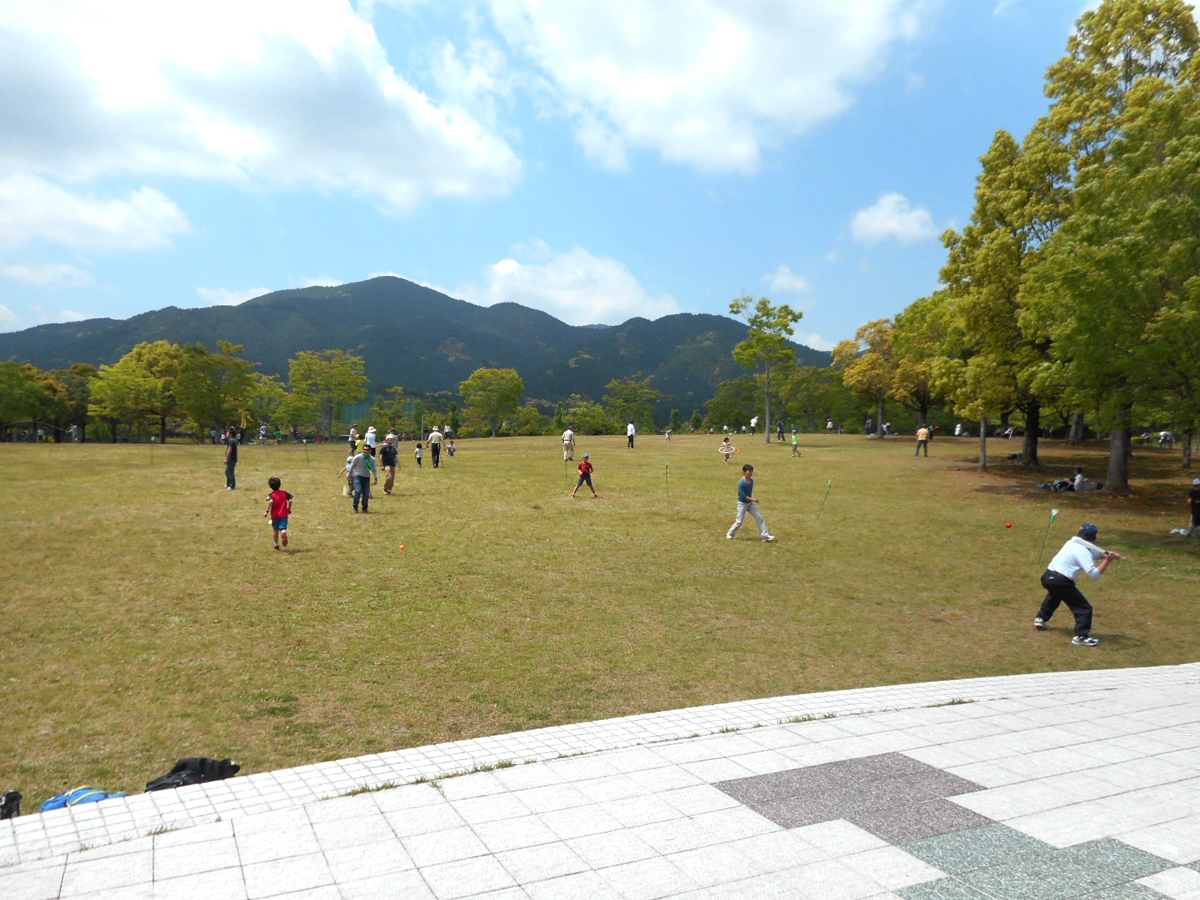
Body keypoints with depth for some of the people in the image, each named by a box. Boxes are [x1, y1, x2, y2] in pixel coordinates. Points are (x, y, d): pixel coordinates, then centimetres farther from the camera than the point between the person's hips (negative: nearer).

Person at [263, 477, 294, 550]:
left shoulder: (271, 495, -4)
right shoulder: (284, 493, 4)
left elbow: (271, 501, -24)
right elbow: (290, 501, -4)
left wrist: (267, 511, -21)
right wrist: (289, 510, 9)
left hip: (275, 515, -1)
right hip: (284, 515, 1)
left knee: (275, 530, 15)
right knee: (283, 528, -6)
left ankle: (276, 545, 24)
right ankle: (284, 534, -42)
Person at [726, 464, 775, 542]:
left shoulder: (752, 480, 0)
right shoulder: (741, 482, -23)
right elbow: (743, 495, -25)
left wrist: (752, 499, 12)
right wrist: (752, 499, -27)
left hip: (751, 503, 7)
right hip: (742, 503, -7)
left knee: (759, 518, 1)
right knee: (739, 522, -1)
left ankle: (765, 535, 4)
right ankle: (729, 534, 20)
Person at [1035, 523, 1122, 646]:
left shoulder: (1072, 543, 14)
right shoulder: (1083, 551, -11)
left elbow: (1096, 553, 20)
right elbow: (1093, 574, -18)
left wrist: (1108, 554, 2)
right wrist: (1107, 561, -18)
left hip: (1047, 577, 8)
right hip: (1061, 582, -8)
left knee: (1054, 595, 40)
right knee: (1084, 608, 0)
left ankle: (1041, 619, 43)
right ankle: (1081, 637, -6)